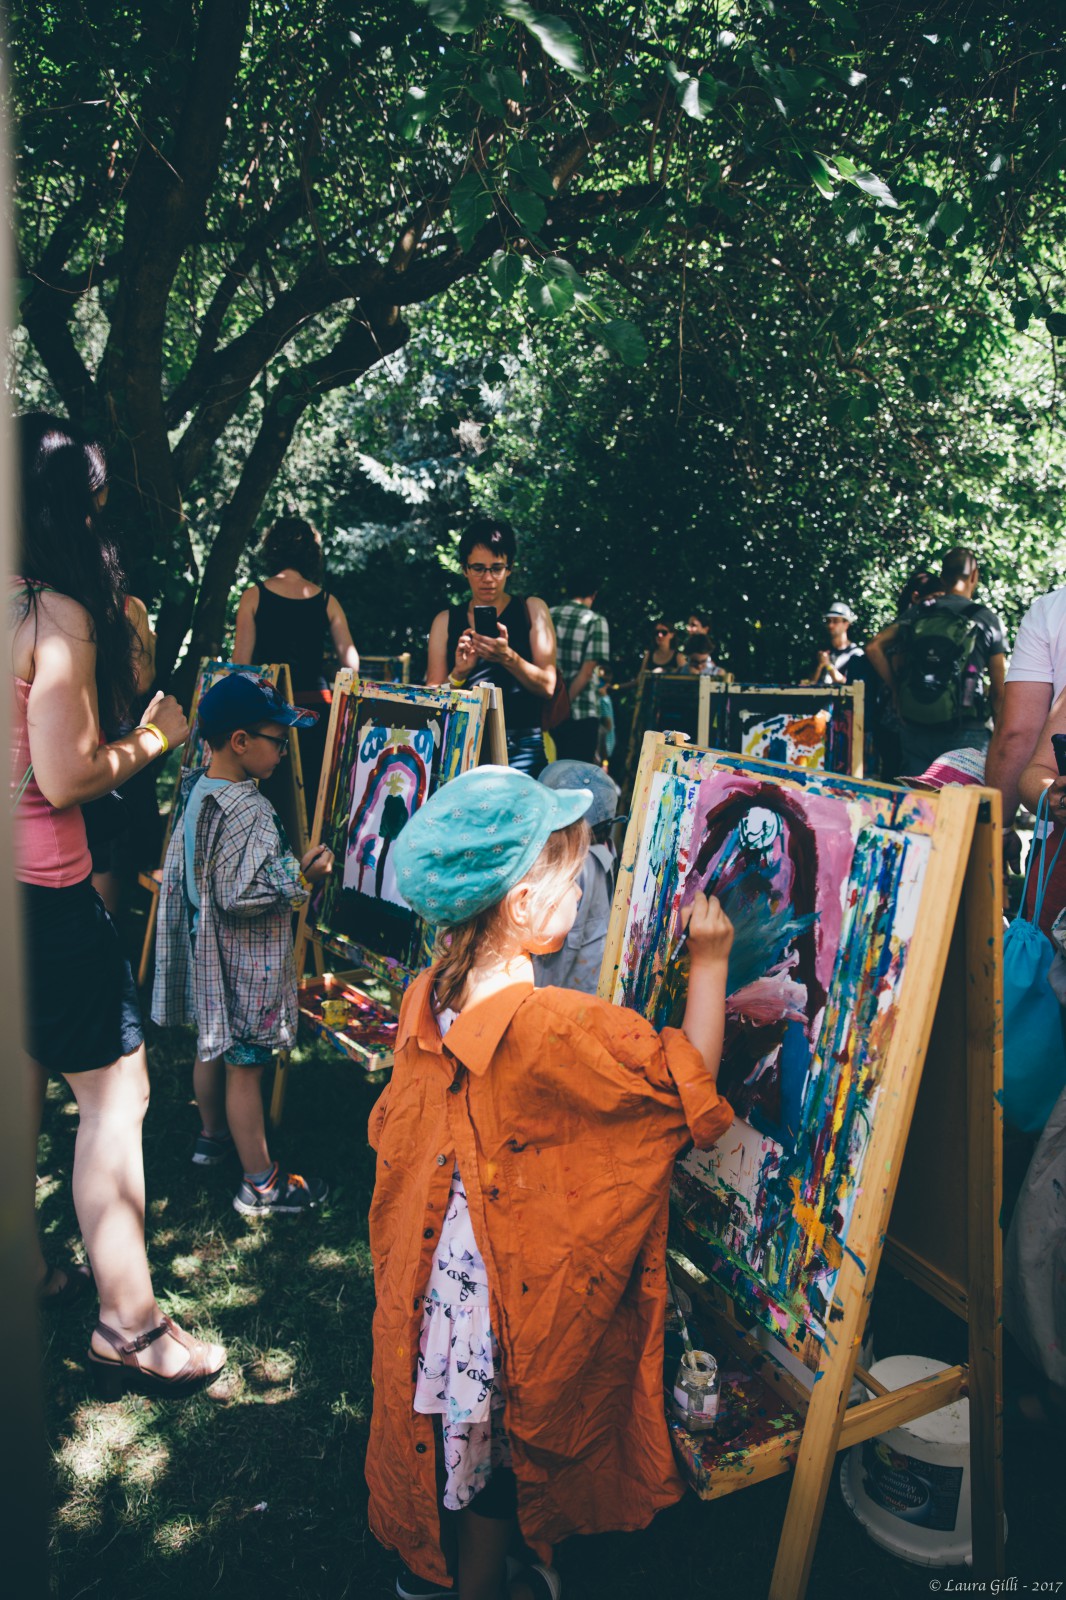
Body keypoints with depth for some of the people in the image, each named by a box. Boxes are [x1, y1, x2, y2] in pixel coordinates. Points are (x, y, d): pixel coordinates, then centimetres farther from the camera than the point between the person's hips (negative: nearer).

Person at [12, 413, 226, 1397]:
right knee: (115, 1090, 2)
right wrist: (155, 737, -3)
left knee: (25, 1078, 21)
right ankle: (129, 1327, 12)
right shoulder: (58, 613, -16)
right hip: (42, 892, -8)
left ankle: (28, 1275, 38)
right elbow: (64, 780, -19)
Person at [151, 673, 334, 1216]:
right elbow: (240, 893, -29)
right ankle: (260, 1184, 15)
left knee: (212, 1045, 25)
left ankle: (213, 1136, 47)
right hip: (245, 963, -9)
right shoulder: (248, 811, -27)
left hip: (205, 950, 9)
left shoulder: (196, 793, 2)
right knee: (245, 1065, 2)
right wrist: (299, 875, -18)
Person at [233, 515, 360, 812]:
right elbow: (351, 663, 2)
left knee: (270, 790, 4)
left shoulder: (254, 596, 0)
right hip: (316, 704, 2)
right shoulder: (327, 601, 5)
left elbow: (240, 661, -3)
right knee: (312, 793, 8)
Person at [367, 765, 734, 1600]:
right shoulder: (558, 1028, -33)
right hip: (514, 1285, -7)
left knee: (444, 1420, 29)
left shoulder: (426, 997, -10)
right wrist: (709, 962, -13)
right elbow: (688, 1081, -22)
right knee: (493, 1448, 19)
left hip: (432, 1265, 7)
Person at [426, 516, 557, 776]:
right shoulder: (446, 621, 12)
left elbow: (547, 686, 0)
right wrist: (459, 674, -11)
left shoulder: (532, 609, 9)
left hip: (520, 748, -1)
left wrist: (508, 657, -17)